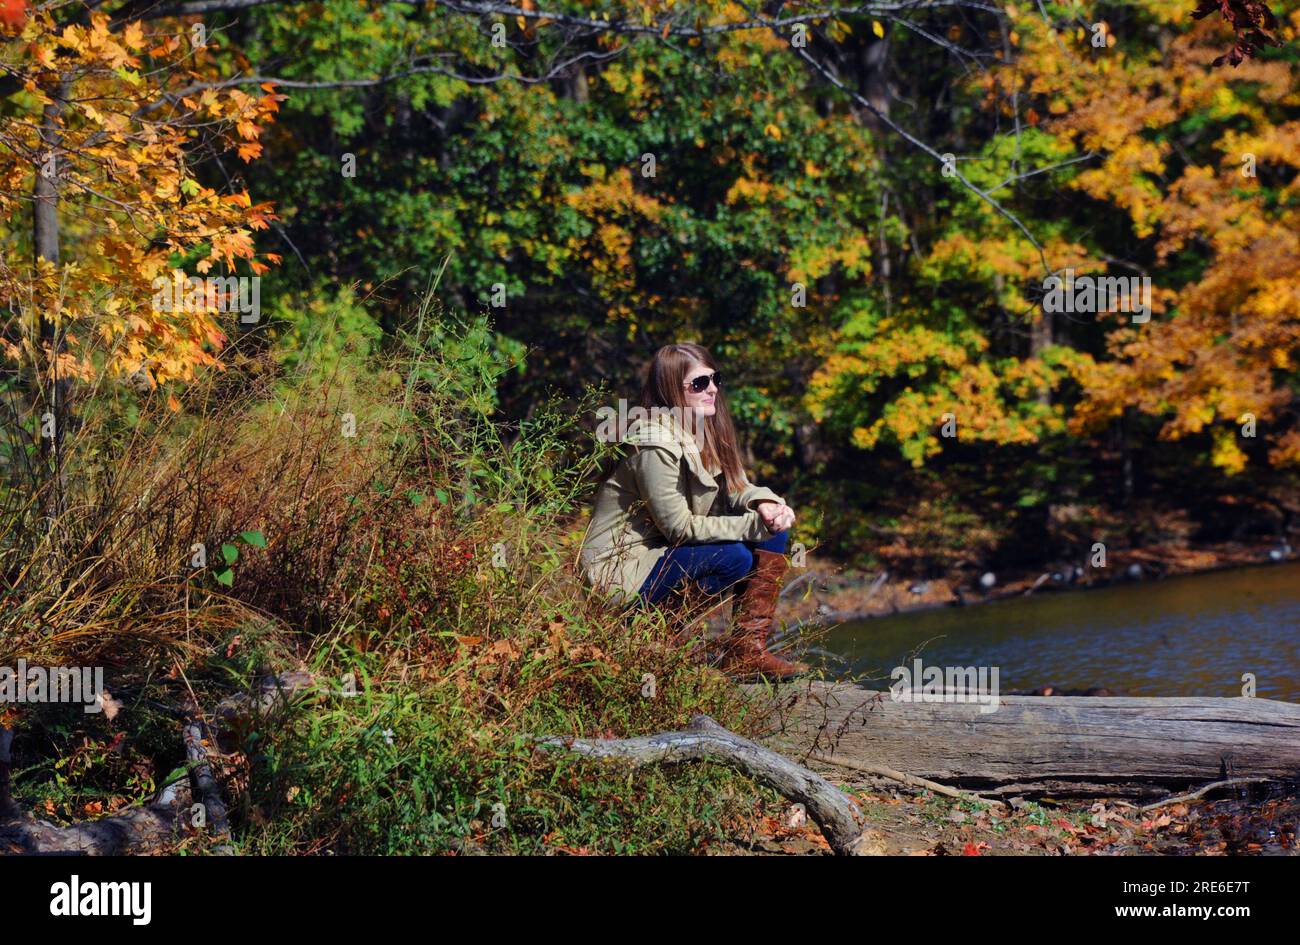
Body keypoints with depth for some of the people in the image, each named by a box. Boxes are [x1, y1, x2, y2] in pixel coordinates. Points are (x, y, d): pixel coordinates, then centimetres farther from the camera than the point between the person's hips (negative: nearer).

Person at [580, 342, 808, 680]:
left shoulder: (706, 433, 6)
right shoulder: (655, 446, -21)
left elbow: (736, 488, 4)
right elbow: (679, 526, -21)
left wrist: (765, 504, -21)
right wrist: (755, 524, -24)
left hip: (667, 555, 9)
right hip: (622, 574, -9)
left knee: (774, 531, -5)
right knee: (736, 556, -29)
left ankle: (750, 650, -10)